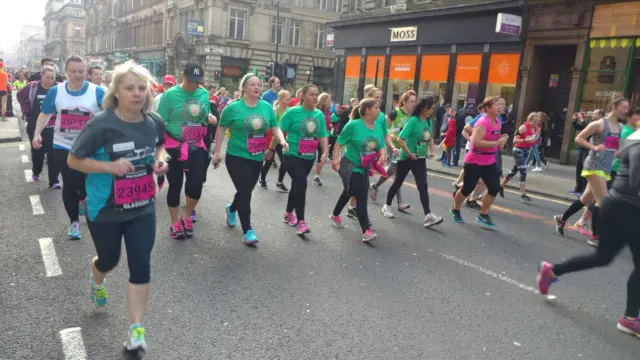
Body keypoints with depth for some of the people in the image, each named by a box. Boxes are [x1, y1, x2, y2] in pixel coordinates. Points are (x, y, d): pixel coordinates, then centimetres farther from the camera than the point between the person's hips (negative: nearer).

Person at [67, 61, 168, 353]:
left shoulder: (154, 122, -6)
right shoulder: (101, 124, -20)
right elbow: (73, 160, -13)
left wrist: (160, 160, -7)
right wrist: (110, 166, -28)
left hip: (142, 209, 3)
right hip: (105, 210, -2)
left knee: (141, 266, -1)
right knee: (109, 259, 20)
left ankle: (136, 330, 11)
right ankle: (96, 280, 59)